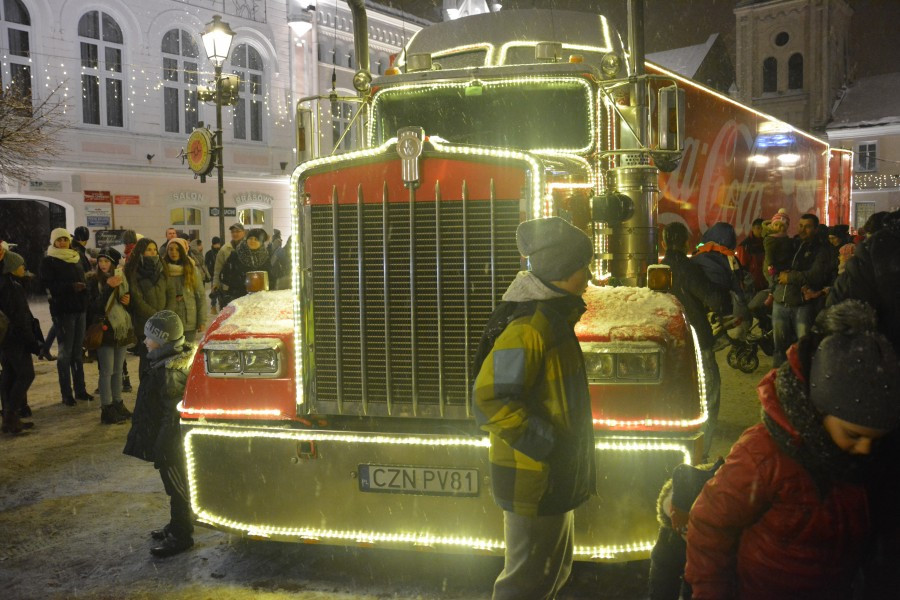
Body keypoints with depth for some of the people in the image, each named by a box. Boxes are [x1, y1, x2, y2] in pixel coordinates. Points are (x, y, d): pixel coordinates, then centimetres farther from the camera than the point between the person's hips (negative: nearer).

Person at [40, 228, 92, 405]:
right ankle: (66, 394, 2)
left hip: (80, 308, 5)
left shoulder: (76, 259, 16)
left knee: (78, 350, 10)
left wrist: (83, 288, 3)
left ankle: (80, 389, 16)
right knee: (65, 351, -3)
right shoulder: (48, 261, -1)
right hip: (62, 310, -5)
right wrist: (71, 286, -22)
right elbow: (49, 285, -12)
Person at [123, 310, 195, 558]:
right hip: (174, 443, 10)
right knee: (176, 486, 22)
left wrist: (159, 448, -18)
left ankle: (180, 536, 17)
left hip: (170, 444, -10)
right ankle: (177, 526, 37)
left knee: (176, 488, 4)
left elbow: (171, 416, -25)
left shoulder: (168, 374, -28)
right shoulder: (176, 360, 3)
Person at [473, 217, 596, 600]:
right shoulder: (529, 327, -23)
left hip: (555, 476, 10)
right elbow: (490, 399, -29)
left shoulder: (553, 319, 9)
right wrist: (545, 442, -24)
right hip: (534, 480, -10)